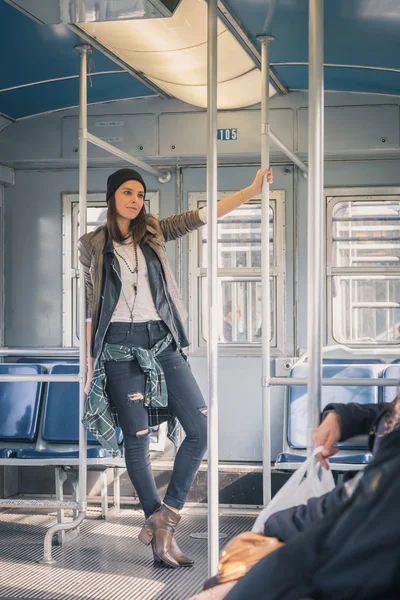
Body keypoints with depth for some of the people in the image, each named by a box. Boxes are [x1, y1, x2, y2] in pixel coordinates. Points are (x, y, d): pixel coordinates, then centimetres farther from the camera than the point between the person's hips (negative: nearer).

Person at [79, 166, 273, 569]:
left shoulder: (153, 233, 11)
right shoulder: (93, 244, 4)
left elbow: (200, 217, 4)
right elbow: (90, 305, 5)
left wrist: (251, 191, -6)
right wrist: (90, 362, 2)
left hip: (161, 341, 4)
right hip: (120, 345, -3)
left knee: (200, 428, -6)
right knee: (136, 439, -1)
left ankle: (164, 518, 4)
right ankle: (162, 536, 9)